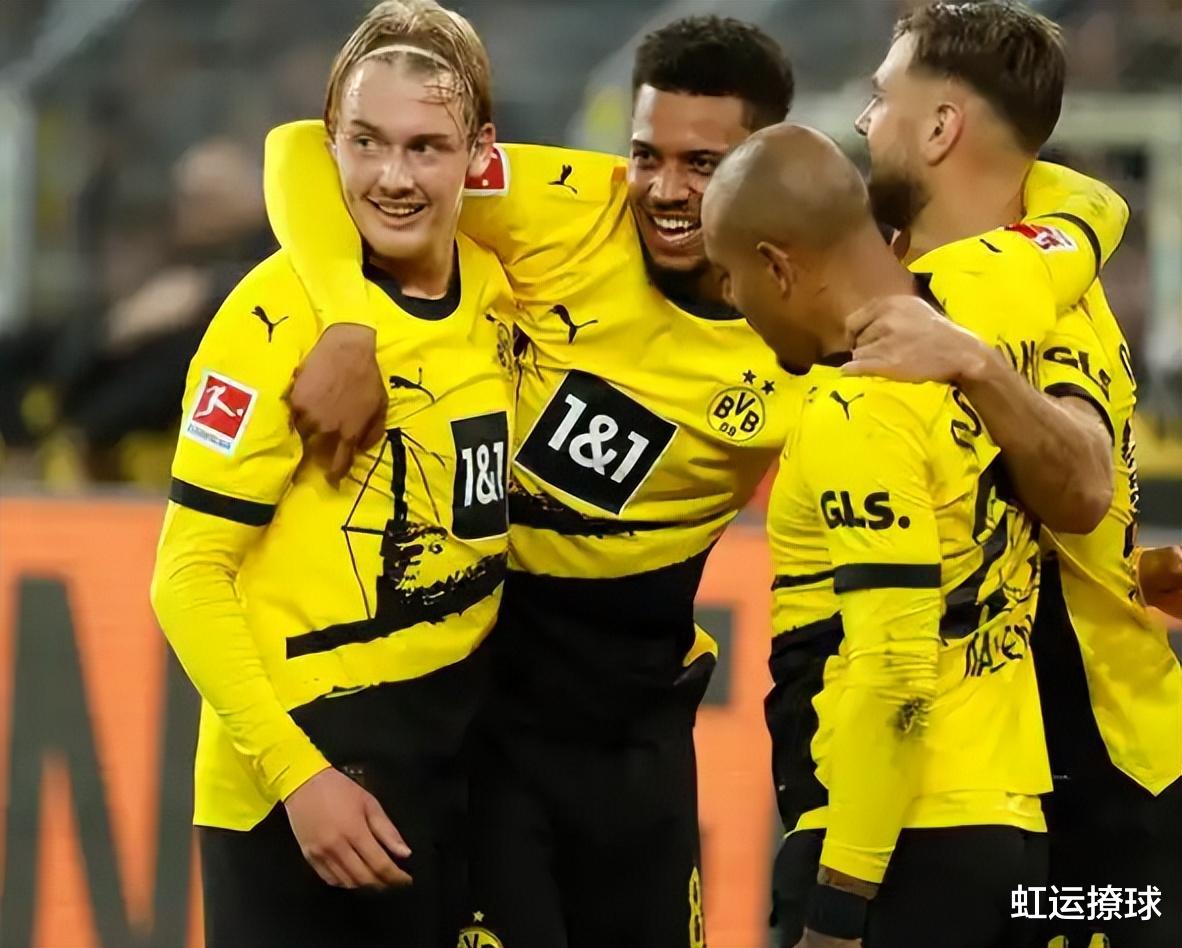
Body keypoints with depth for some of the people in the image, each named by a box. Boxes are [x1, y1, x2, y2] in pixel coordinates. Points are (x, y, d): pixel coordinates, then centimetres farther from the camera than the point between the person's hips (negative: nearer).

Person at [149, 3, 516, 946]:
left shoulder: (499, 291, 3)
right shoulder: (282, 313, -15)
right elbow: (189, 578, -14)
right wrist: (297, 774, -19)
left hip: (459, 764, 6)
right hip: (298, 786, -6)